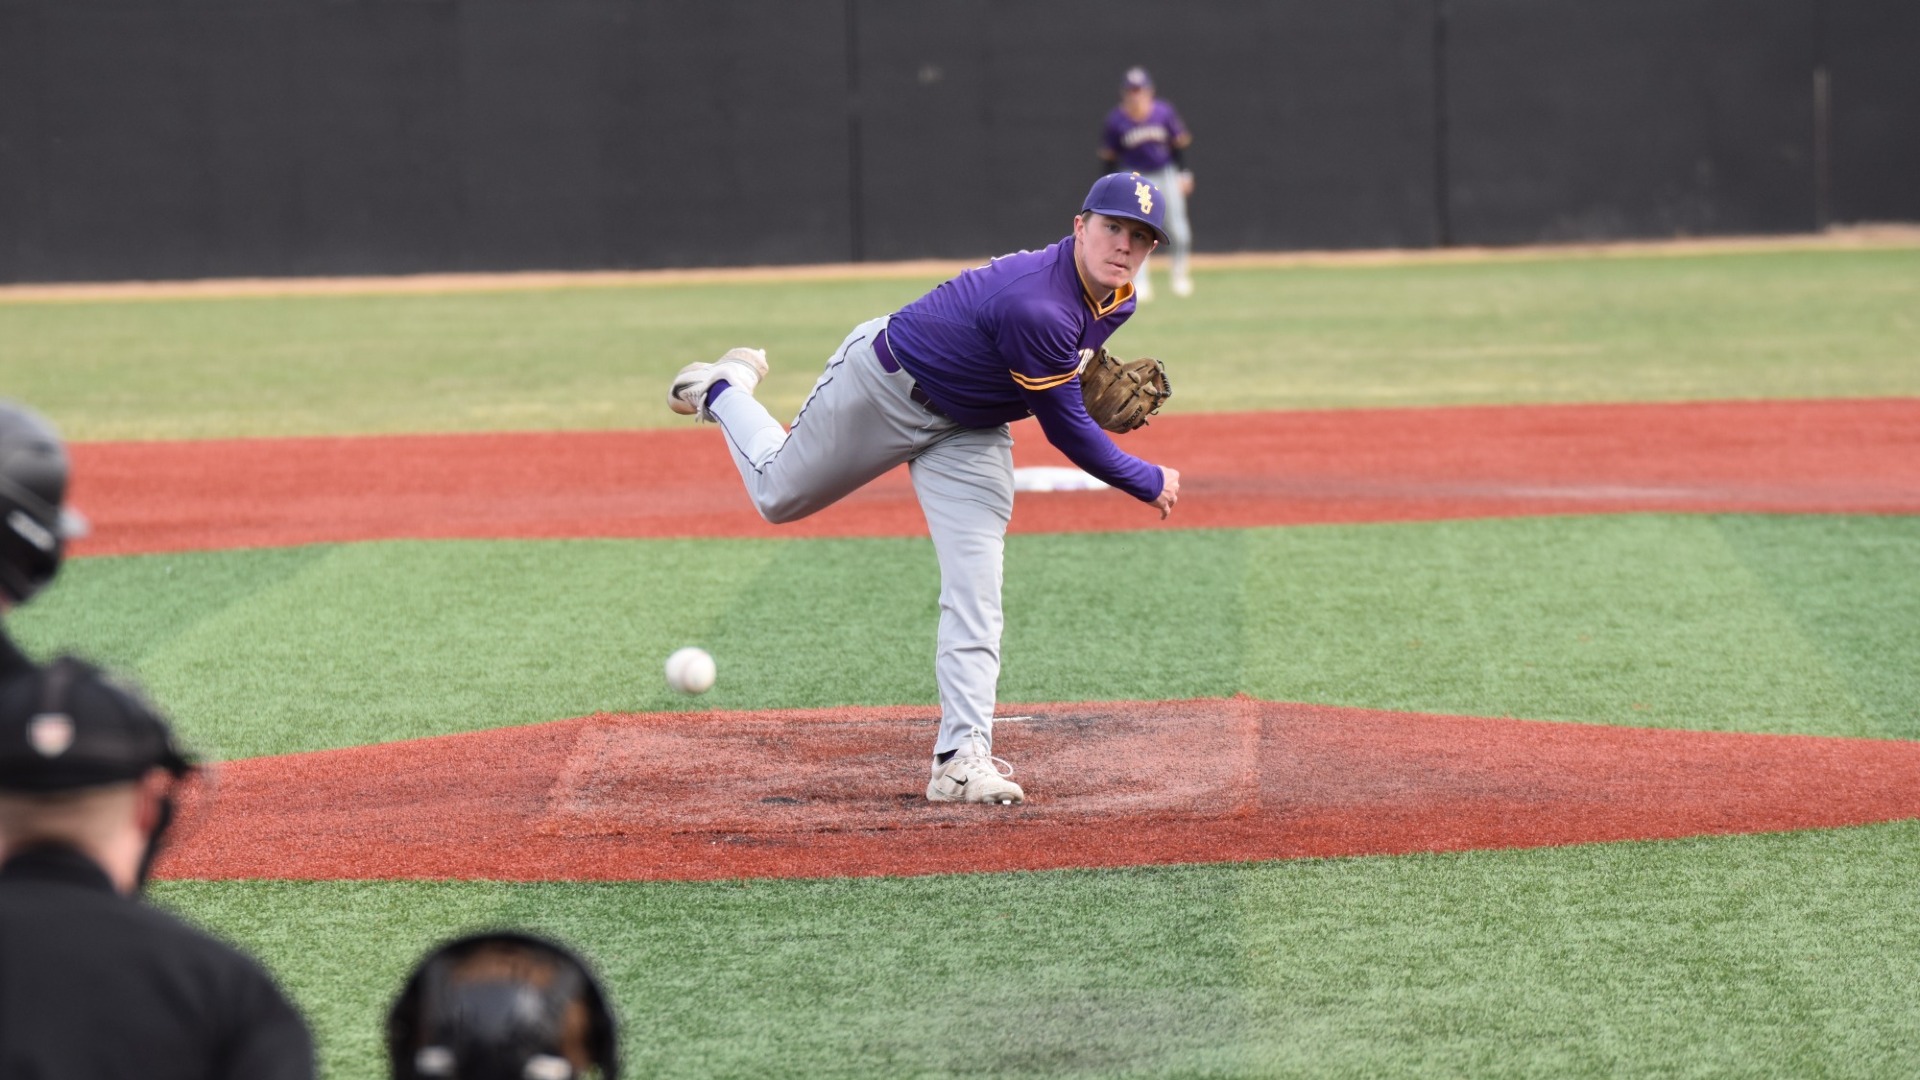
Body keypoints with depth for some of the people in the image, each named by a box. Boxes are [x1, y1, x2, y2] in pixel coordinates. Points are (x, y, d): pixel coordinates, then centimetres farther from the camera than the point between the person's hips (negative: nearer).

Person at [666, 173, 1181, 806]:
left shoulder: (1117, 303, -10)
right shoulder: (1038, 305, -38)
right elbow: (1067, 431, -30)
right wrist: (1151, 484, -20)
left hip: (971, 432, 7)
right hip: (883, 383, -6)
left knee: (975, 589, -8)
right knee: (779, 495, 16)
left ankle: (962, 759, -10)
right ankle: (723, 391, 46)